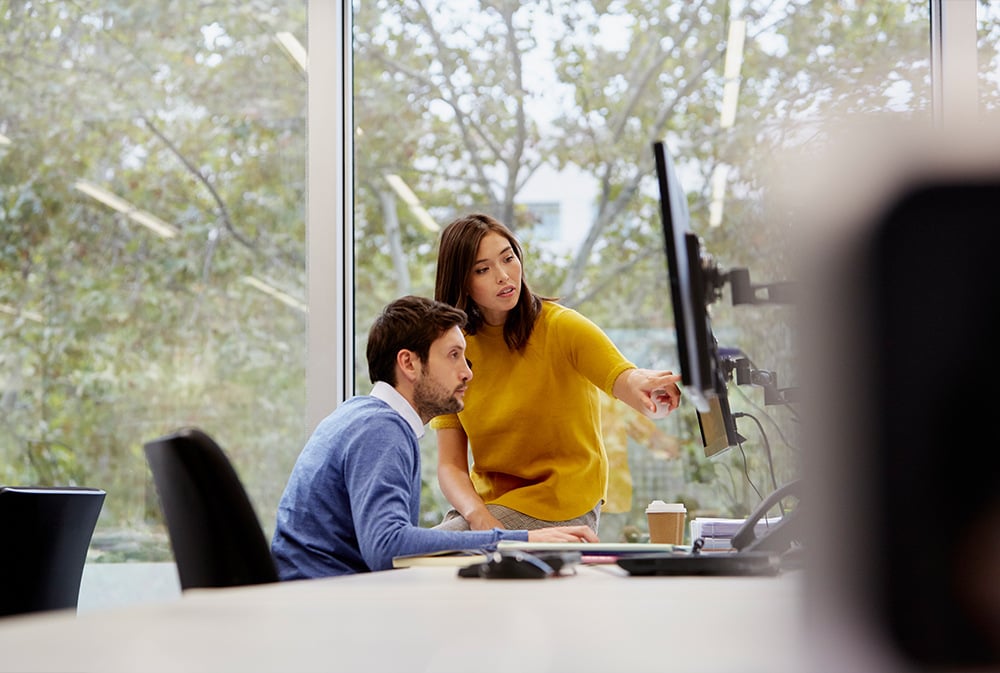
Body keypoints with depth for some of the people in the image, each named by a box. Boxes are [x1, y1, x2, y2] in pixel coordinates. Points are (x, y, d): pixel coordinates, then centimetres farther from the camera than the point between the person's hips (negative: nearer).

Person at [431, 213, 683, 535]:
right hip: (488, 503, 4)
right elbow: (450, 464, -1)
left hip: (562, 506, -4)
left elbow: (623, 378, -24)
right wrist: (478, 516, -22)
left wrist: (643, 386, -49)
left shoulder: (562, 326, -8)